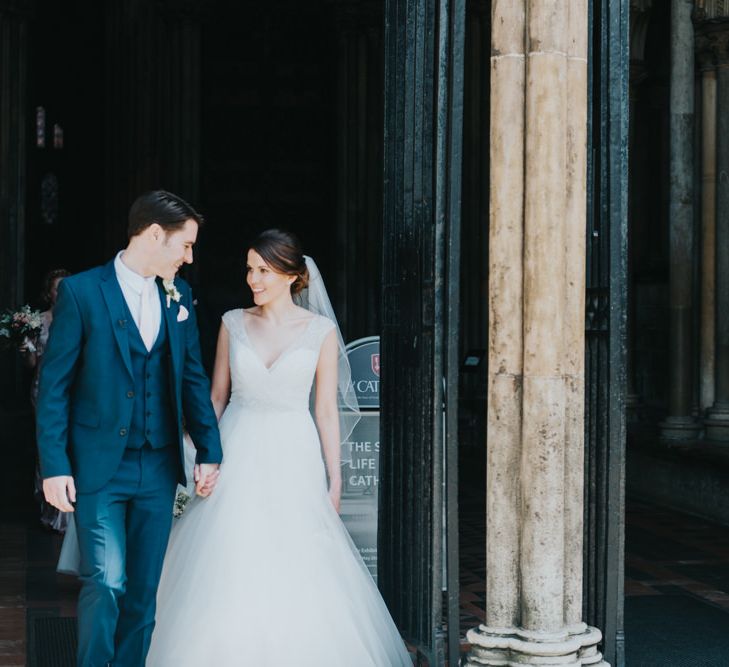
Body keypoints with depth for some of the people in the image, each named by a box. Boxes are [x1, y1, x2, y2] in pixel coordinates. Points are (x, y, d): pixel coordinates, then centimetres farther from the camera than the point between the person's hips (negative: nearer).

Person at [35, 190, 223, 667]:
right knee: (107, 583, -11)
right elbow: (55, 384, -7)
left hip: (159, 468, 5)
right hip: (100, 466, -5)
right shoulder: (82, 291, -7)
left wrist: (210, 451, 8)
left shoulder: (179, 295, 8)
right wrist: (55, 466, -11)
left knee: (143, 589, 8)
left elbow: (193, 378, 14)